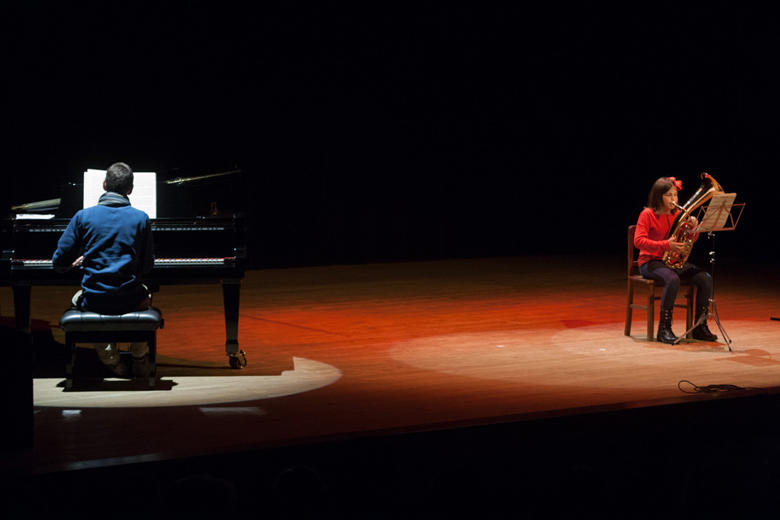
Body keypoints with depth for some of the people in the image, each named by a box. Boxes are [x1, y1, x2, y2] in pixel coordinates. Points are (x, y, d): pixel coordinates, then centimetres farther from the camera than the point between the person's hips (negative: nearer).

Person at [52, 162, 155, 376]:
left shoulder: (83, 216, -5)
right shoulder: (141, 218, -4)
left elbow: (60, 262, -3)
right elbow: (147, 266, 1)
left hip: (93, 301, -1)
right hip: (129, 300, 1)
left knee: (77, 299, 36)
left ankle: (111, 359, 22)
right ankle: (139, 360, 37)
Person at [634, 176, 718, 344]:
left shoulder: (677, 215, 12)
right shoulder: (647, 214, -7)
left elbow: (690, 239, 14)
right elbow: (638, 241, -18)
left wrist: (693, 228, -10)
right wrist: (665, 245, -27)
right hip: (650, 262, -6)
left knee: (706, 279, -15)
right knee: (673, 280, -38)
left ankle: (700, 327, -7)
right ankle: (664, 329, -30)